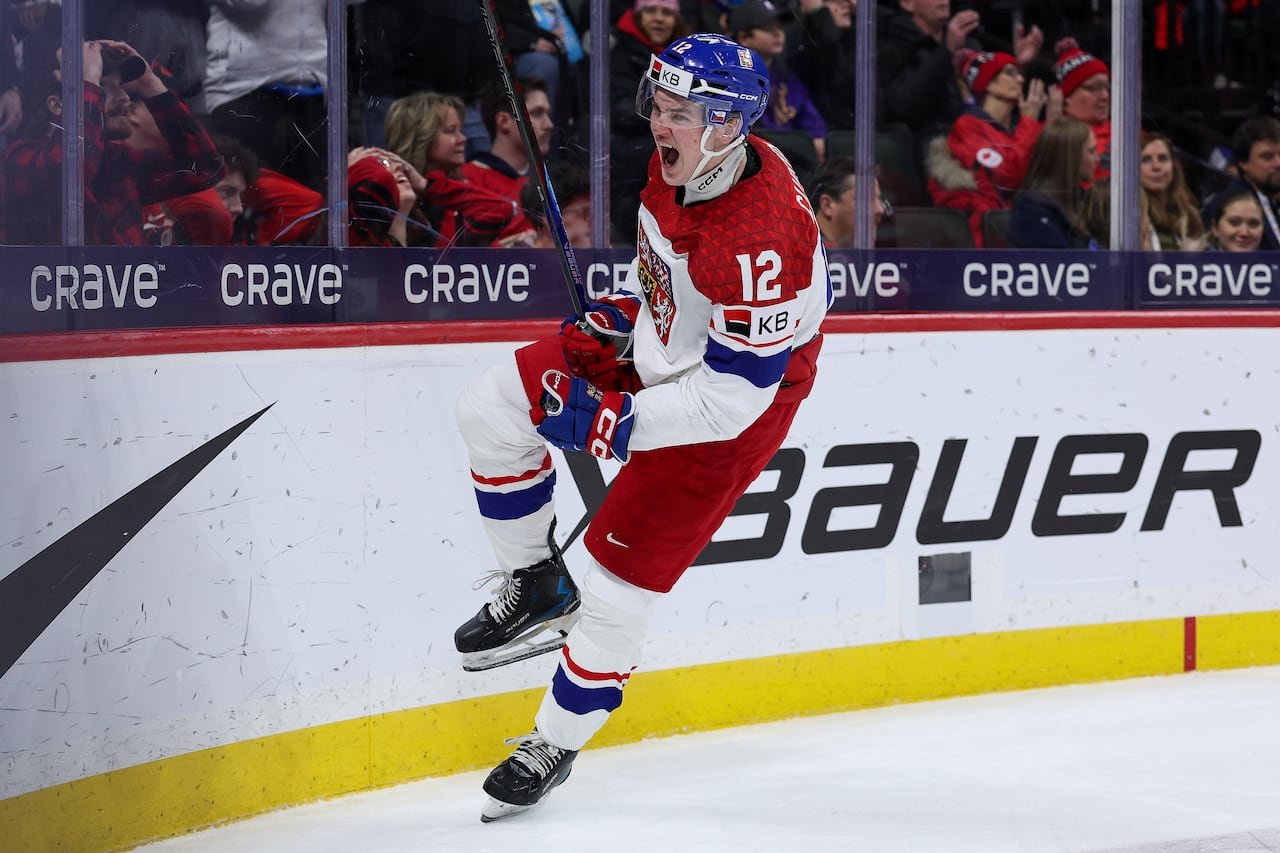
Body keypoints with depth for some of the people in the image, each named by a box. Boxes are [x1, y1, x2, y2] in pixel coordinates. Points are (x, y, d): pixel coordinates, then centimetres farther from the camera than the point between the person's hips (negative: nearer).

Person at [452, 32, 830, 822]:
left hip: (730, 408, -9)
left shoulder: (762, 237, -36)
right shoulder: (682, 164, -10)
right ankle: (538, 592, 23)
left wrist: (611, 421, -31)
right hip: (657, 348, 9)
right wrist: (624, 315, 5)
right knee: (491, 408, 5)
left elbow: (731, 395, -31)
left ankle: (555, 745, 16)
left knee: (622, 573, -7)